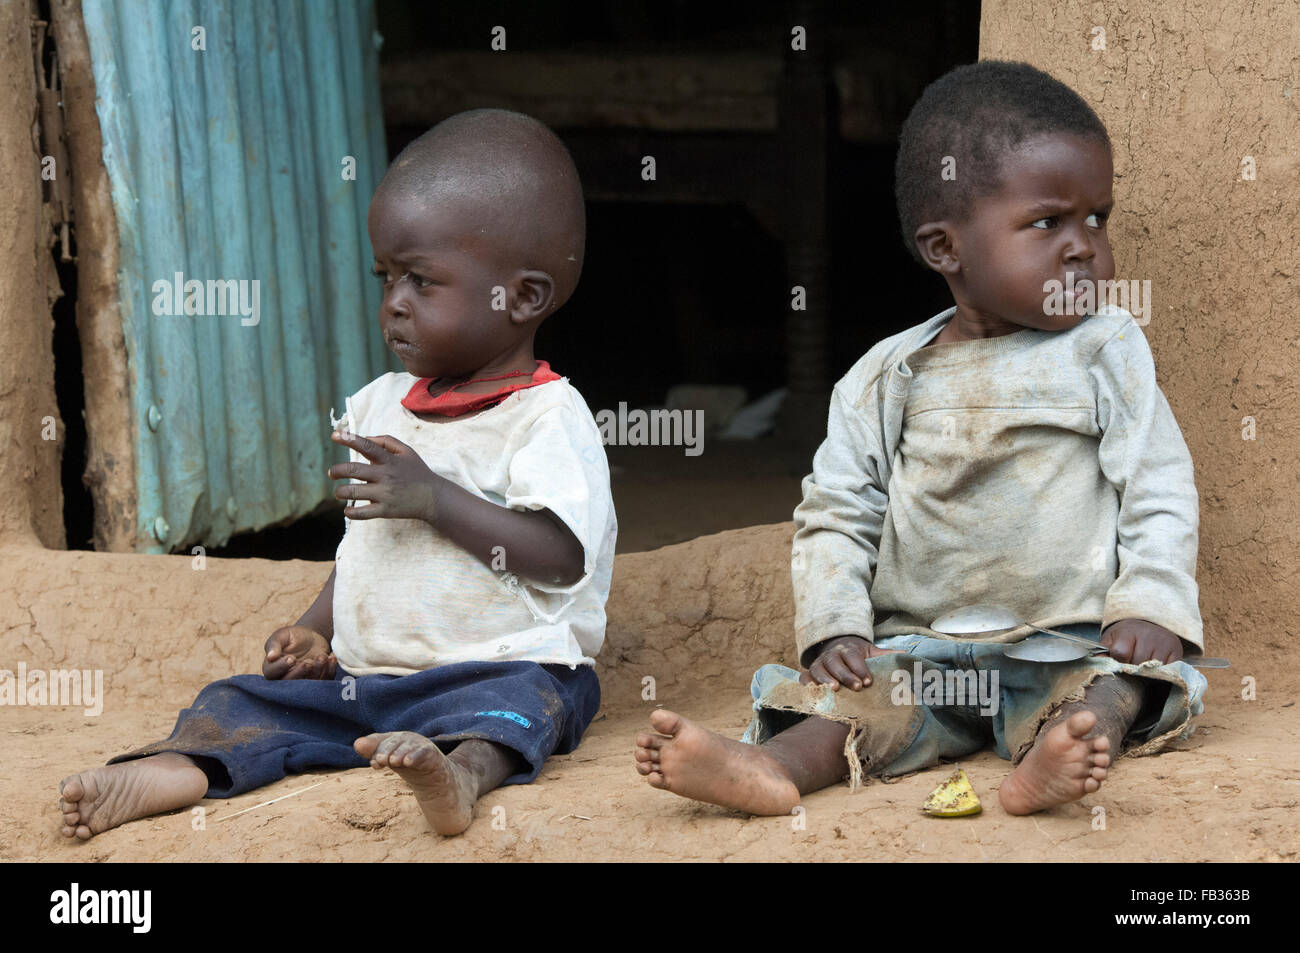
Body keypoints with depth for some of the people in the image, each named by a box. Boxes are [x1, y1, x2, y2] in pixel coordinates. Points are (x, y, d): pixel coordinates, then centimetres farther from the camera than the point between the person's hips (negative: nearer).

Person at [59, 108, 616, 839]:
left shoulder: (548, 416, -6)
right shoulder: (380, 407, 18)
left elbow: (560, 556, -19)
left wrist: (432, 496, -21)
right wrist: (318, 634, 11)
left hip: (502, 671, -7)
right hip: (363, 678, 8)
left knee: (516, 705, -38)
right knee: (241, 703, -8)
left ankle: (463, 769, -66)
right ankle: (174, 771, -33)